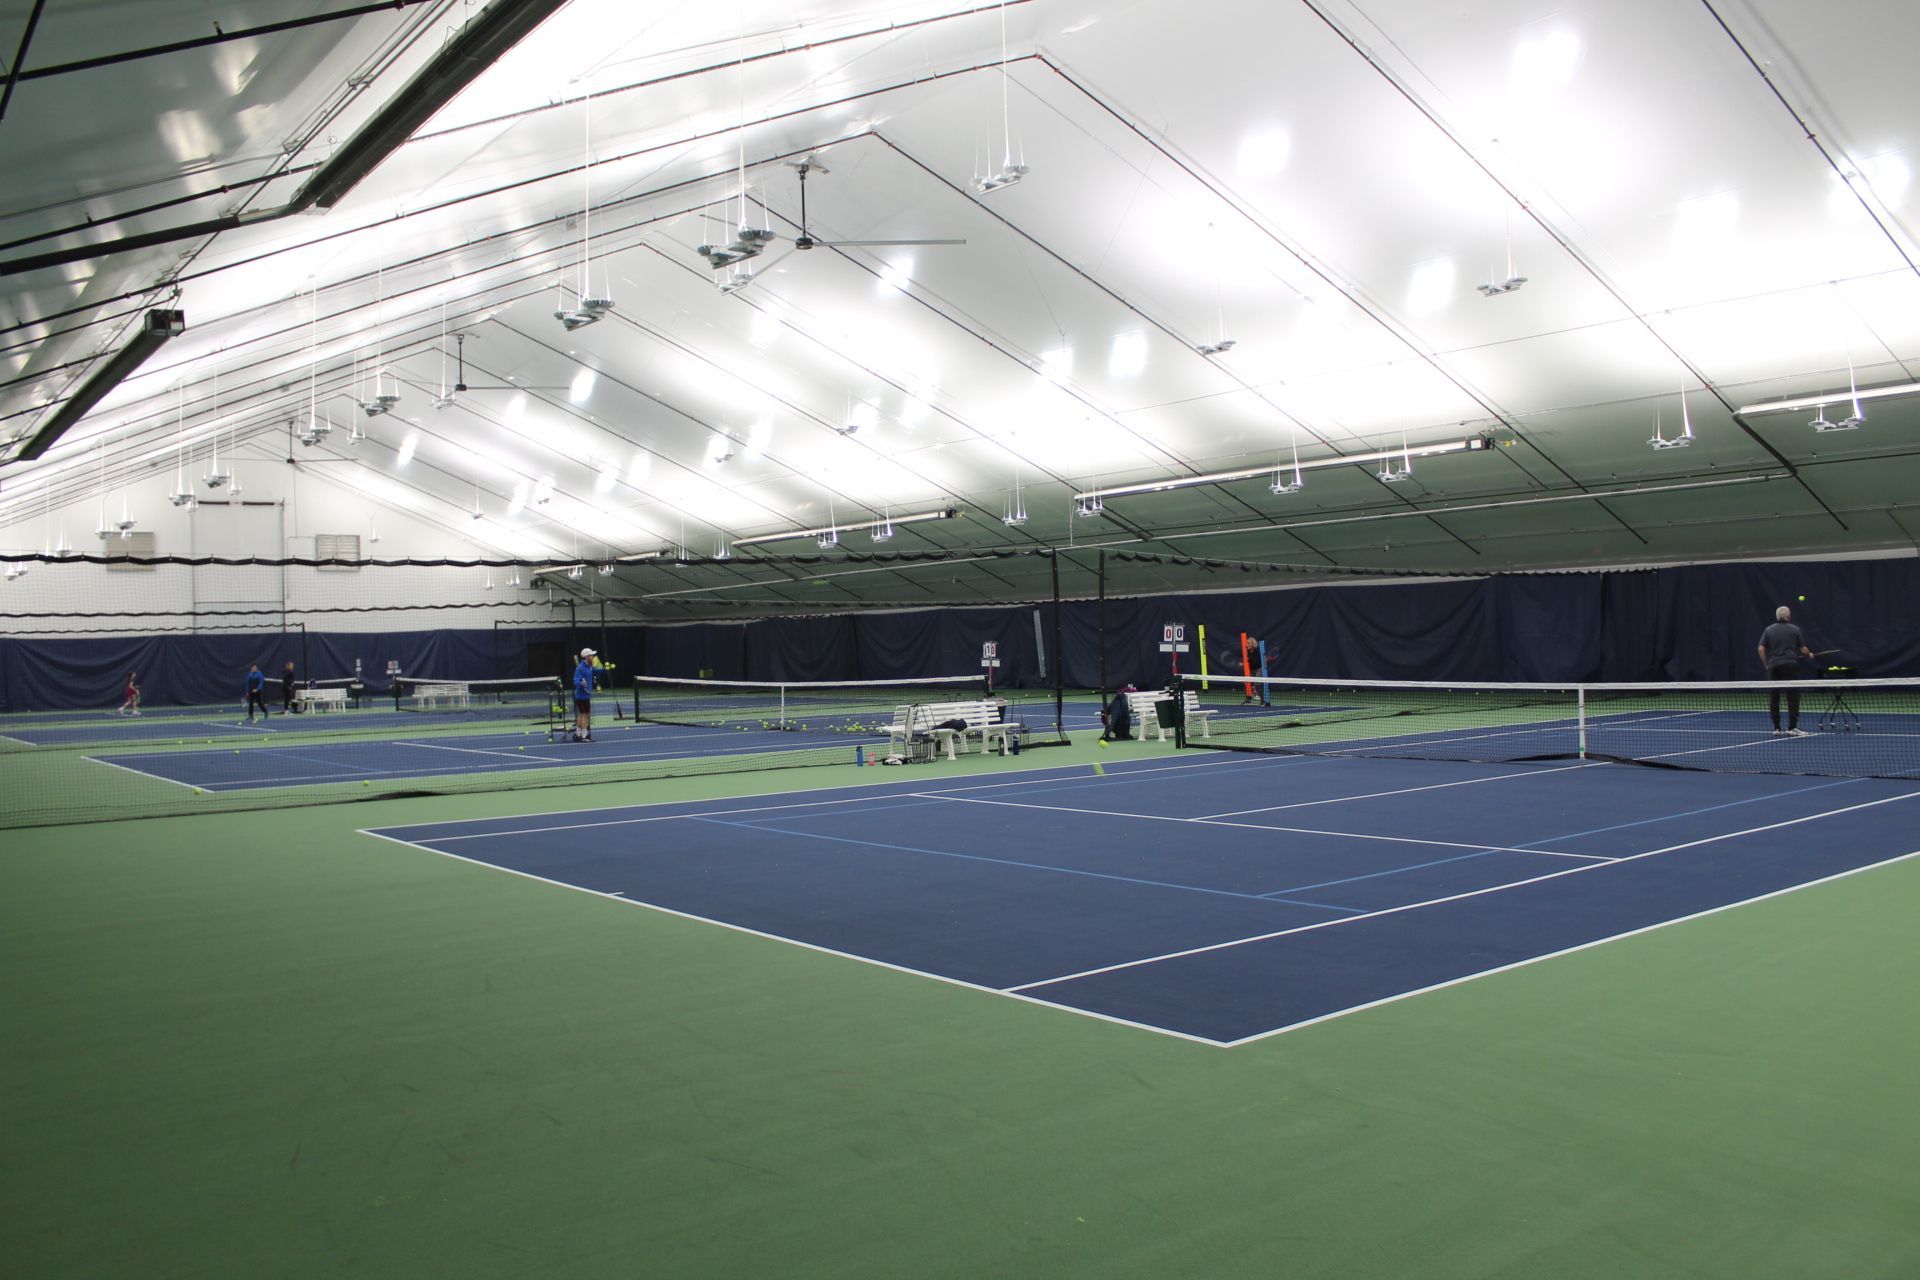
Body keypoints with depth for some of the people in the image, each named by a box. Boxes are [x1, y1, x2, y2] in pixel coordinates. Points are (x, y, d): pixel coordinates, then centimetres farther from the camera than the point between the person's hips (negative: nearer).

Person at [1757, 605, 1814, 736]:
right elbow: (1803, 649, 5)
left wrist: (1766, 665, 10)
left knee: (1773, 698, 5)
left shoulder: (1769, 630, 6)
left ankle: (1777, 729, 5)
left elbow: (1761, 649, 0)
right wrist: (1810, 654, 26)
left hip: (1774, 666, 2)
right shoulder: (1795, 630, 1)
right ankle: (1792, 728, -5)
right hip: (1791, 666, -2)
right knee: (1793, 697, 1)